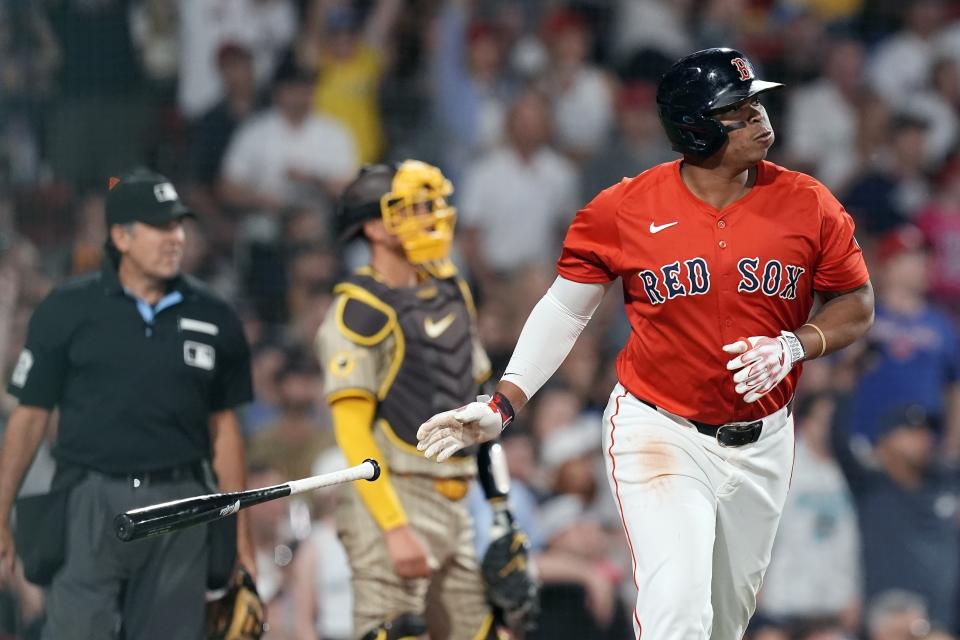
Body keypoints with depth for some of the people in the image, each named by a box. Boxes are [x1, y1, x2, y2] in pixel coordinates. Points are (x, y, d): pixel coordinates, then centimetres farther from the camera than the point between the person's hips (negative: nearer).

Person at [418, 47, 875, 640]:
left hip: (761, 444, 3)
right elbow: (565, 310, 0)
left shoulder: (808, 204, -6)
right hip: (659, 433, -3)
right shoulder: (625, 209, -10)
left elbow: (857, 304, 5)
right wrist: (503, 404, -10)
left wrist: (793, 346, -15)